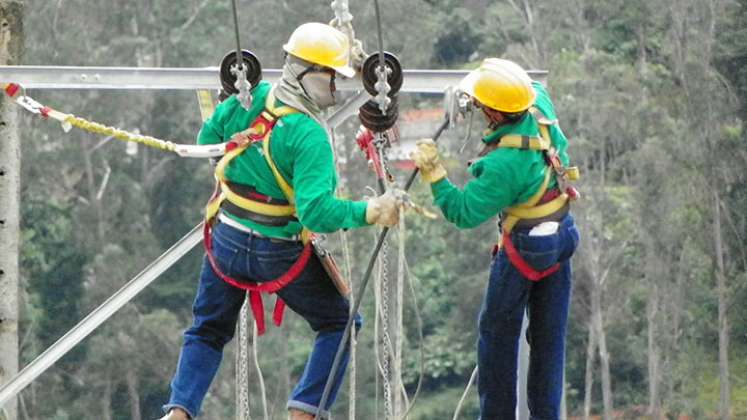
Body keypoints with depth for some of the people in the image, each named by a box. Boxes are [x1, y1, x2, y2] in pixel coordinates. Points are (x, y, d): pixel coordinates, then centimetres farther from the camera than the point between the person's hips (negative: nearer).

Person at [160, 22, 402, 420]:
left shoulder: (249, 98, -7)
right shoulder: (309, 136, -25)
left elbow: (207, 141, 10)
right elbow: (316, 210, -32)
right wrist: (368, 213, -26)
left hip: (227, 239, 5)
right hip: (280, 252, -5)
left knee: (208, 330, 22)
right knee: (339, 324, 13)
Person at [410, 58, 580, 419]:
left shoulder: (504, 165, -32)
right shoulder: (540, 108, -12)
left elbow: (463, 213, -23)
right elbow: (535, 88, 15)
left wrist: (433, 173, -20)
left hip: (523, 248, -7)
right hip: (561, 237, 7)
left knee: (498, 332, 8)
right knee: (549, 336, 11)